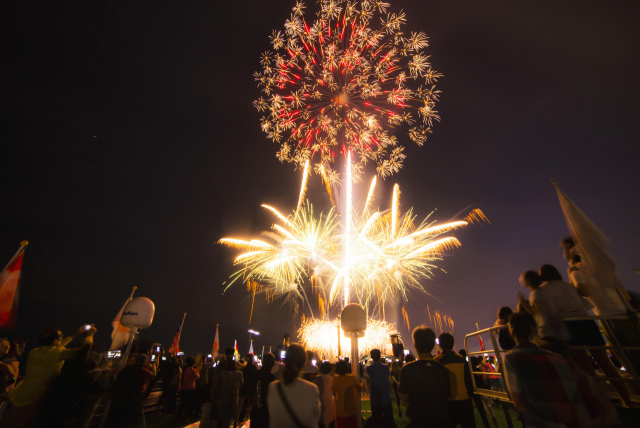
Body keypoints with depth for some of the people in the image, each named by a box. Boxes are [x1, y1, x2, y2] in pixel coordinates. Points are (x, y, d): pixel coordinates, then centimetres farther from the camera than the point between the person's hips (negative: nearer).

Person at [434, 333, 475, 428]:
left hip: (447, 402, -2)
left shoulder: (436, 361, -11)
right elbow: (469, 382, 3)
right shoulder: (461, 359, -3)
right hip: (464, 400, 2)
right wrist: (470, 397, 17)